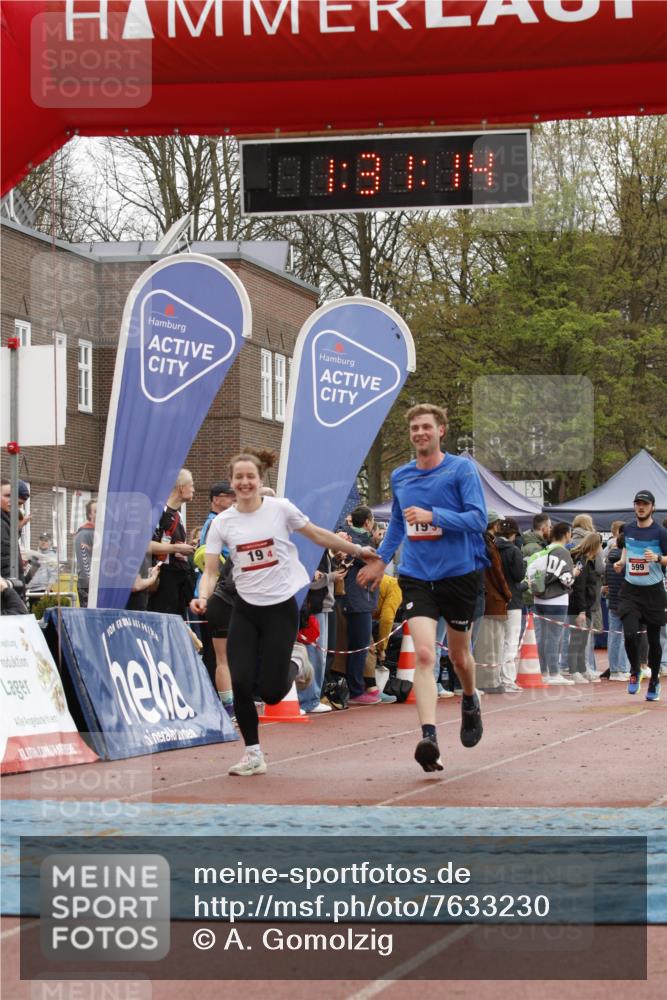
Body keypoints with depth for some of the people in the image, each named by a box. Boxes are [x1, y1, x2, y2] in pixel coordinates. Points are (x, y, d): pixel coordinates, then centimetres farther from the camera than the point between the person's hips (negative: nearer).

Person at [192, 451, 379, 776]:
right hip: (245, 610, 2)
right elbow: (211, 571, -2)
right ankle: (253, 754, 7)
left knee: (271, 692, -7)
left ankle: (291, 670, 30)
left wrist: (358, 550, 11)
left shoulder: (280, 508, -5)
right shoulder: (222, 523, 0)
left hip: (281, 608, -2)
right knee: (240, 684, -9)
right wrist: (203, 597, -22)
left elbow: (317, 534, 7)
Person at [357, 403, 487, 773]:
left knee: (459, 655, 14)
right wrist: (381, 559, 25)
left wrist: (433, 516, -24)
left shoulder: (462, 469, -6)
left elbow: (478, 518, -15)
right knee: (424, 655, -16)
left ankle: (470, 702, 47)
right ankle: (429, 738, -25)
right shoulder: (399, 476, 9)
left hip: (459, 574, -2)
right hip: (416, 576, 2)